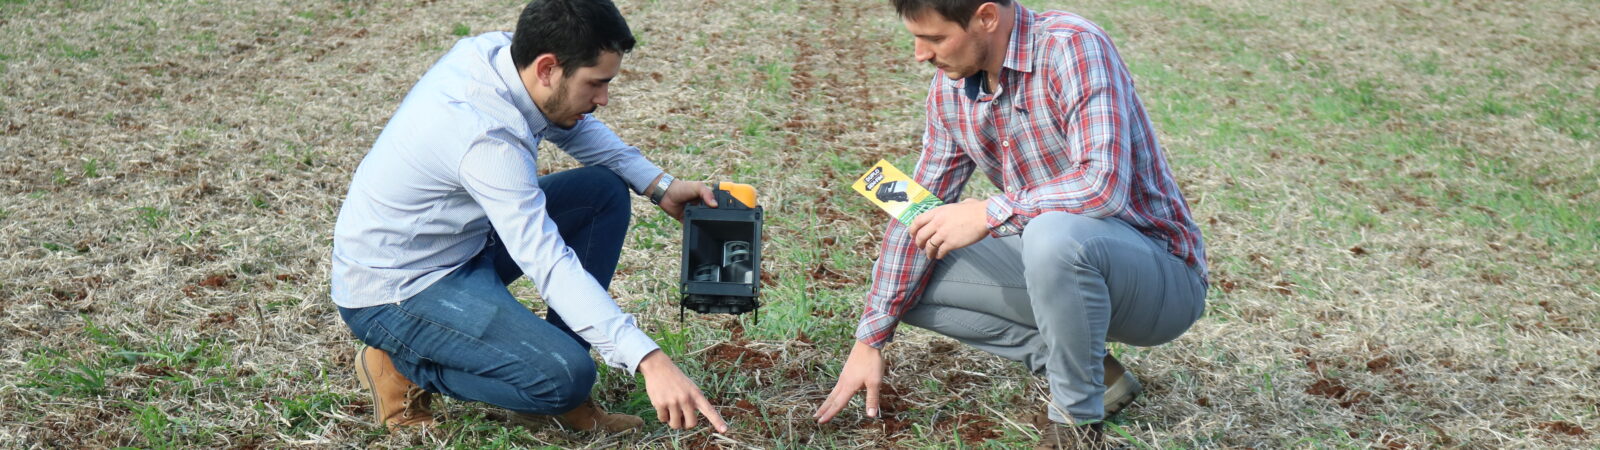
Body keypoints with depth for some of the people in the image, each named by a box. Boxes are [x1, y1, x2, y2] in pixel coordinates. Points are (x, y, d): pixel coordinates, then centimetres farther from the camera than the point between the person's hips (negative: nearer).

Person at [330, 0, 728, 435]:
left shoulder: (497, 50, -8)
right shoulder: (485, 132, -33)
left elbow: (576, 128, 11)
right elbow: (549, 263, -38)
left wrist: (660, 186, -2)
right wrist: (649, 361, -42)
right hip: (395, 291, -10)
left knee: (605, 192, 2)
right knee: (566, 376, -26)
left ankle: (554, 395, 3)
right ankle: (403, 367, 0)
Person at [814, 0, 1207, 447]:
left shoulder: (1072, 47, -22)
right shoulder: (950, 89, 0)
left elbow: (1104, 184, -34)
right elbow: (917, 212, 5)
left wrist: (987, 213, -28)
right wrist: (870, 341, 2)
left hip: (1160, 273, -7)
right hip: (1060, 259, 8)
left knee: (1054, 233, -38)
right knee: (911, 280, 0)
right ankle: (1087, 367, 3)